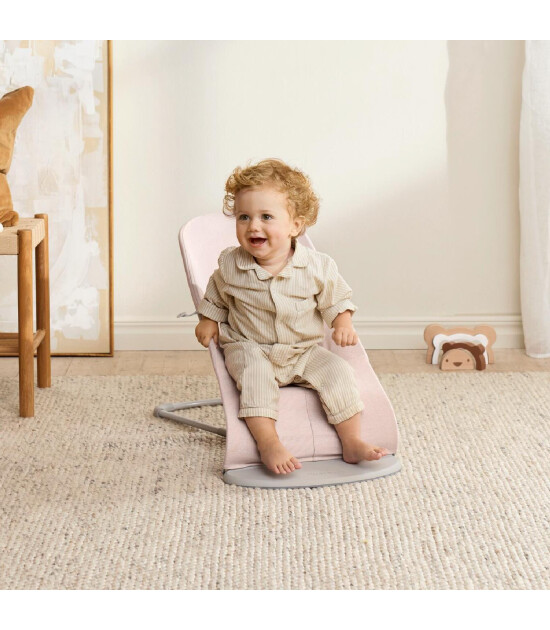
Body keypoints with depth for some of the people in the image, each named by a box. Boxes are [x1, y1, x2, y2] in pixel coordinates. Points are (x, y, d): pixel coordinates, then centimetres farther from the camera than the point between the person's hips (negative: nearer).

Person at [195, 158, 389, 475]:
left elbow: (336, 299, 5)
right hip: (250, 347, -1)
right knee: (255, 374, -33)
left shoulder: (317, 266, -10)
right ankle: (268, 443, -33)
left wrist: (343, 324, -12)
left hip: (304, 351, 1)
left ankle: (352, 442, -10)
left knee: (338, 372, -19)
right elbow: (216, 296, 14)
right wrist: (208, 321, 3)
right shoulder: (230, 266, -7)